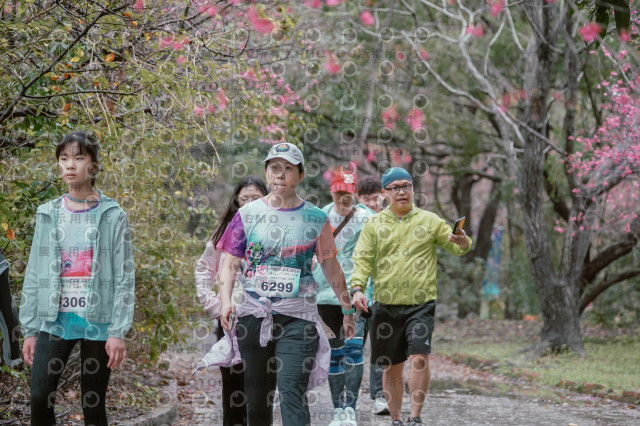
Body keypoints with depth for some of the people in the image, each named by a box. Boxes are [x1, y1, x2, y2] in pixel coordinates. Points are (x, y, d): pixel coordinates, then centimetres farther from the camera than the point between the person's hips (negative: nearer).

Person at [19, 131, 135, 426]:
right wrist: (29, 330, 6)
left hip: (97, 322, -2)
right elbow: (34, 274, 10)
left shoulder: (112, 216, -1)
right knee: (40, 398, -10)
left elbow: (124, 277, -4)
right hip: (55, 319, 3)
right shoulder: (48, 215, 8)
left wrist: (118, 332, -10)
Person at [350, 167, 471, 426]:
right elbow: (362, 260, 2)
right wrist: (357, 288, -15)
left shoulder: (429, 221, 6)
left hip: (420, 305, -1)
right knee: (392, 367, 8)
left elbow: (456, 248, 6)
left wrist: (463, 242, -18)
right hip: (386, 306, 1)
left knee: (419, 357, -19)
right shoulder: (374, 225, 7)